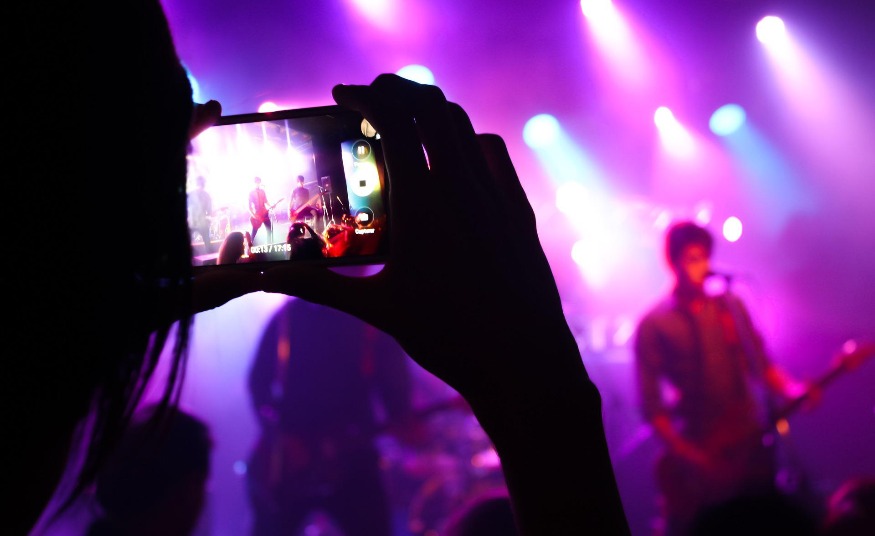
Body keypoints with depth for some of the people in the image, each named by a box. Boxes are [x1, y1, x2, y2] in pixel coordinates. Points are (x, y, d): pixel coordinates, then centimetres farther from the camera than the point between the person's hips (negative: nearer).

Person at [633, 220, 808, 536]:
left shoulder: (731, 307, 6)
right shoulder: (654, 325, -7)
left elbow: (760, 364, 10)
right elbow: (651, 406, -8)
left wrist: (791, 389, -10)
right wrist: (691, 457, -16)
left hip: (750, 447, 4)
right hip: (695, 460, -4)